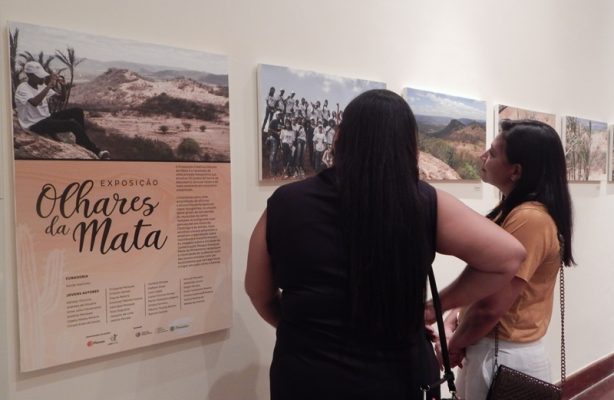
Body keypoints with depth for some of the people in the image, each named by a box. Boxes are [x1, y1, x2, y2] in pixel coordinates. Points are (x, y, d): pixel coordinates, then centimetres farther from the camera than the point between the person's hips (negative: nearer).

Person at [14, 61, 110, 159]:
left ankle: (81, 142, 2)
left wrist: (61, 85, -10)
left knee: (77, 111, -2)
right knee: (73, 124, -25)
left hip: (47, 118, 9)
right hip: (35, 125, -9)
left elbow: (61, 97, 11)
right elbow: (35, 102, -37)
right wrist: (49, 86, -33)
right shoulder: (22, 89, -16)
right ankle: (96, 151, -16)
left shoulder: (41, 86, 8)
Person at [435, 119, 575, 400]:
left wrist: (453, 345, -9)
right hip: (496, 350, 8)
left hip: (504, 358, -8)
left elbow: (491, 308, -26)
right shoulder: (513, 211, 6)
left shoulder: (529, 219, -25)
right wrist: (456, 316, -3)